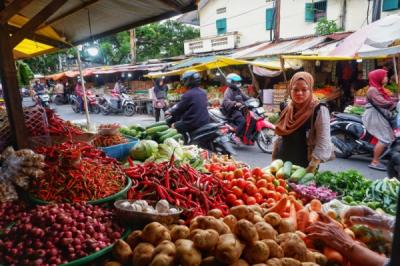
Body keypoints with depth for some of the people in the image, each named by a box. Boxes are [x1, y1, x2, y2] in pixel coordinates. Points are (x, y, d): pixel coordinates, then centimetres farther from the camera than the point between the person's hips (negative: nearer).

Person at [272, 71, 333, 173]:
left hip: (304, 166, -5)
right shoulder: (288, 109, 5)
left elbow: (323, 143, -18)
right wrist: (274, 160, 10)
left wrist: (311, 169, -24)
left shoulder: (319, 110, -12)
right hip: (282, 164, 5)